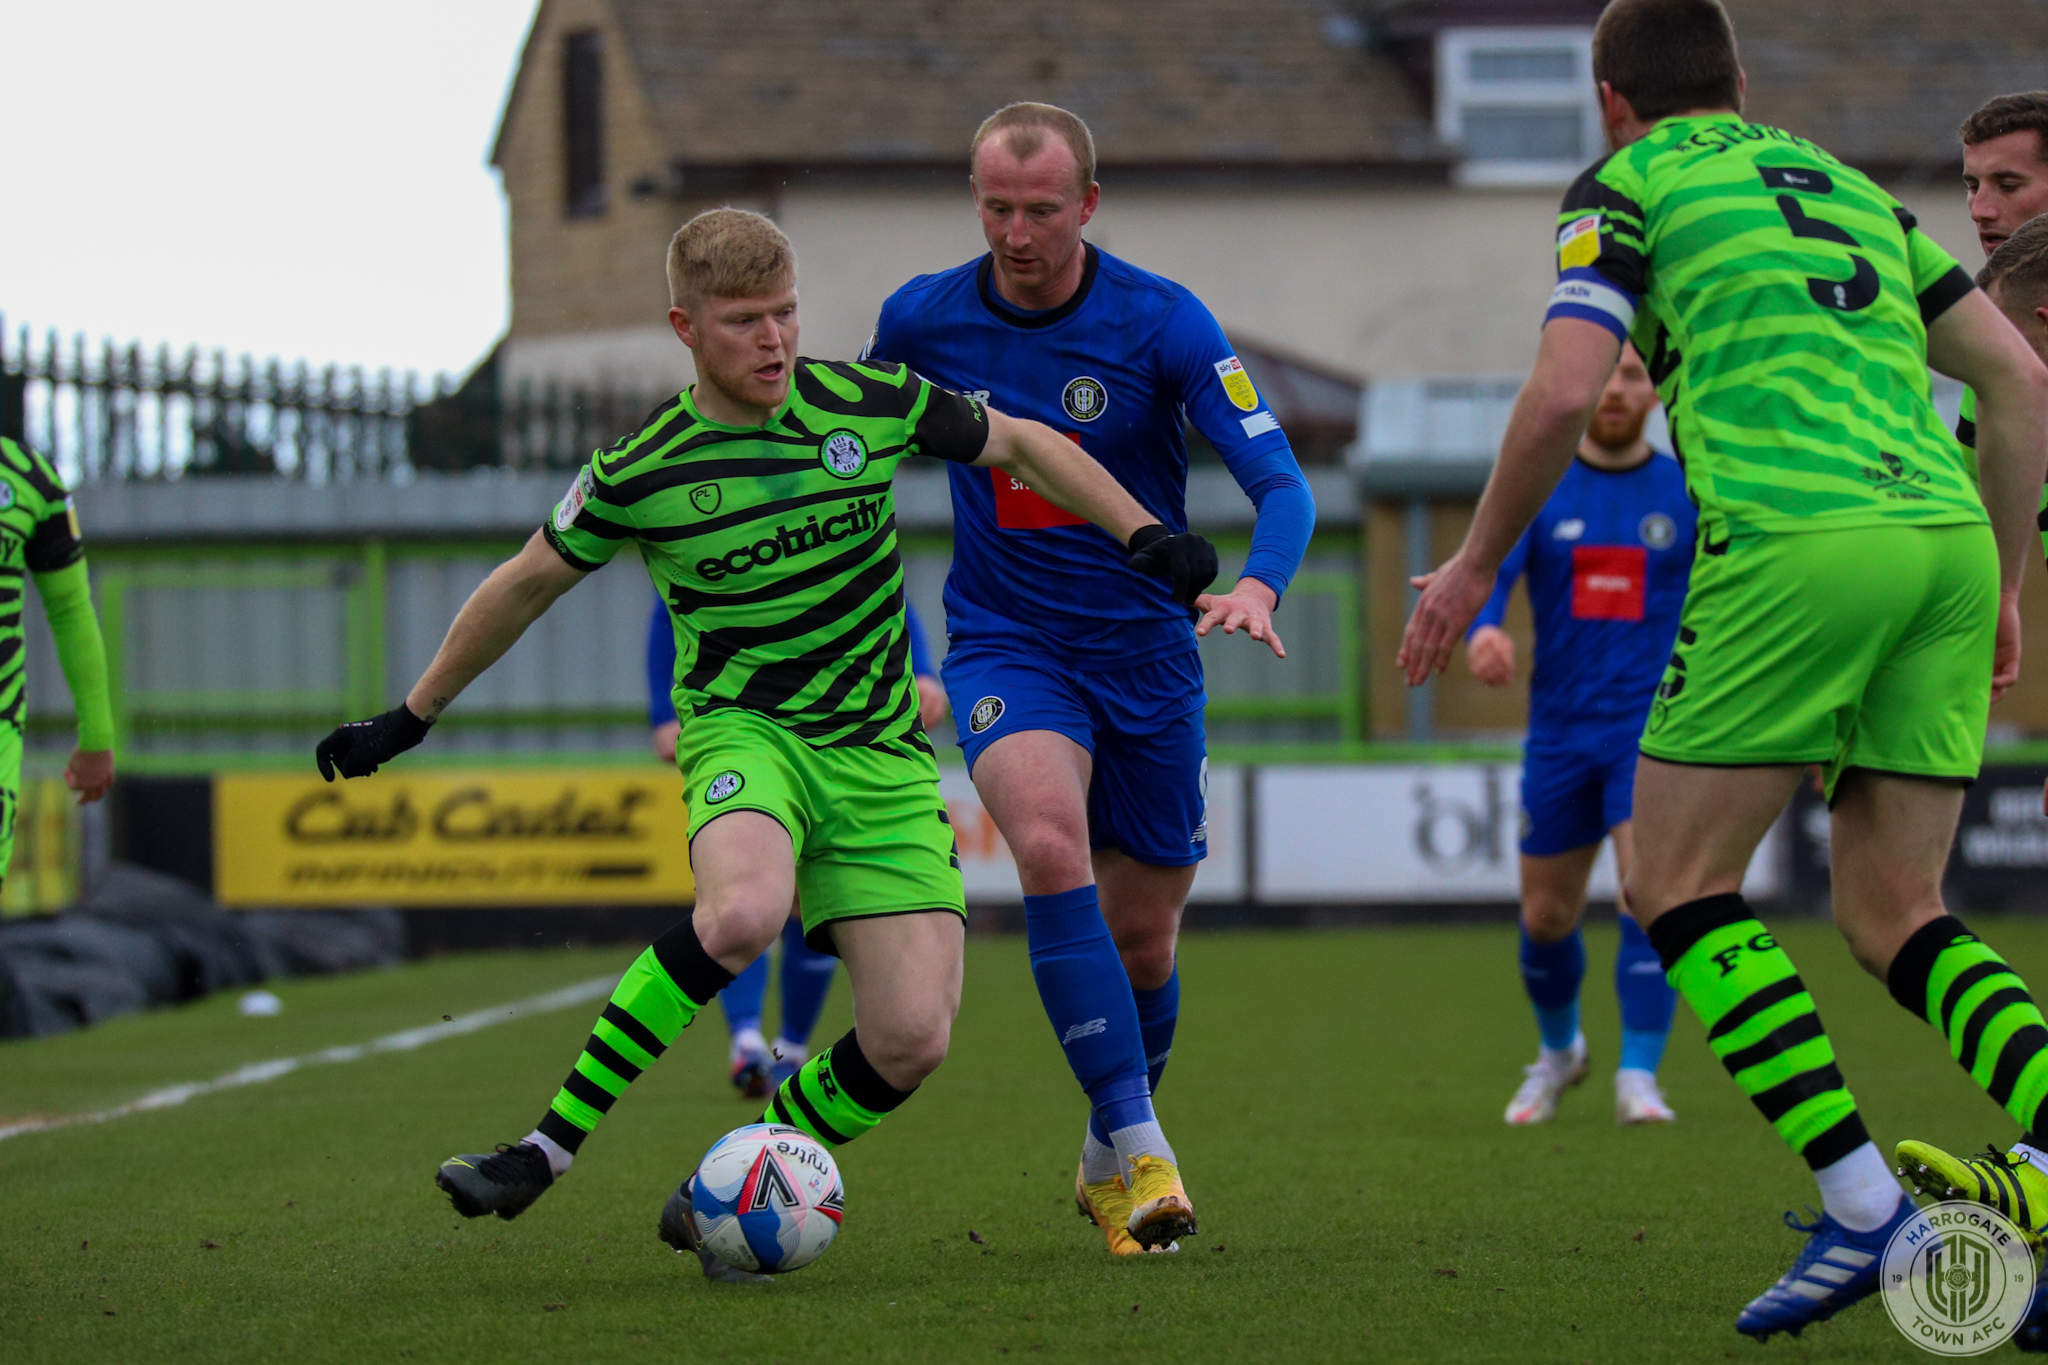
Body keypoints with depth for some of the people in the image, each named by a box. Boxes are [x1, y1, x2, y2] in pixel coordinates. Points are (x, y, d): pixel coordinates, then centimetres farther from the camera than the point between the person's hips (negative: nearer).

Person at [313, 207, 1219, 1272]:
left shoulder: (869, 404, -1)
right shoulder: (639, 474, -5)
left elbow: (1020, 445, 14)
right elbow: (527, 585, 10)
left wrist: (1144, 535, 5)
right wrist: (411, 718, 17)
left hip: (883, 756, 3)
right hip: (745, 733, -3)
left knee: (911, 1040, -13)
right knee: (742, 914, -38)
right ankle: (548, 1147, -29)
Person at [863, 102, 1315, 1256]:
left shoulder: (1161, 320, -12)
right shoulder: (922, 320, -4)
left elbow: (1280, 480, -15)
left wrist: (1258, 585, -35)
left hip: (1146, 653, 0)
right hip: (1006, 648, 0)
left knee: (1143, 940, 8)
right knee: (1052, 846, -30)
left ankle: (1108, 1164, 36)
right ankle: (1144, 1149, -30)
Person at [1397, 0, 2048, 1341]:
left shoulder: (1629, 187, 10)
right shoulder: (1853, 190, 28)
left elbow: (1566, 392, -3)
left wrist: (1475, 564, 10)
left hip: (1793, 543, -6)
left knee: (1680, 885, 6)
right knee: (1894, 917, 10)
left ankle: (1864, 1206, -8)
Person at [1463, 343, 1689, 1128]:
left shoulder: (1685, 496, 2)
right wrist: (1481, 631, -38)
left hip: (1654, 724, -2)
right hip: (1559, 730, 2)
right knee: (1546, 916, 10)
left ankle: (1639, 1078, -18)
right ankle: (1558, 1050, 37)